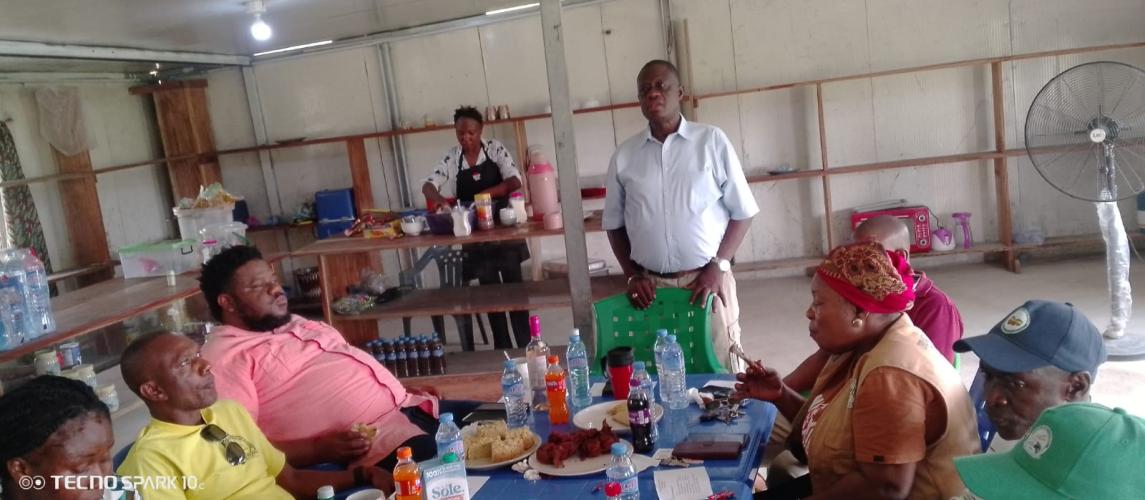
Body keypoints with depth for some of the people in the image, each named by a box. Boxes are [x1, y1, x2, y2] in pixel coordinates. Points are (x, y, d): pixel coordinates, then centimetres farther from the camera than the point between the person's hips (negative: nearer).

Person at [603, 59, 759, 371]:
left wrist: (718, 266, -8)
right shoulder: (624, 156, 6)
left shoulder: (712, 141, -1)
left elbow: (742, 212, 1)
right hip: (651, 285, 2)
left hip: (705, 279, -2)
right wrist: (632, 275, 2)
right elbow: (614, 224, 13)